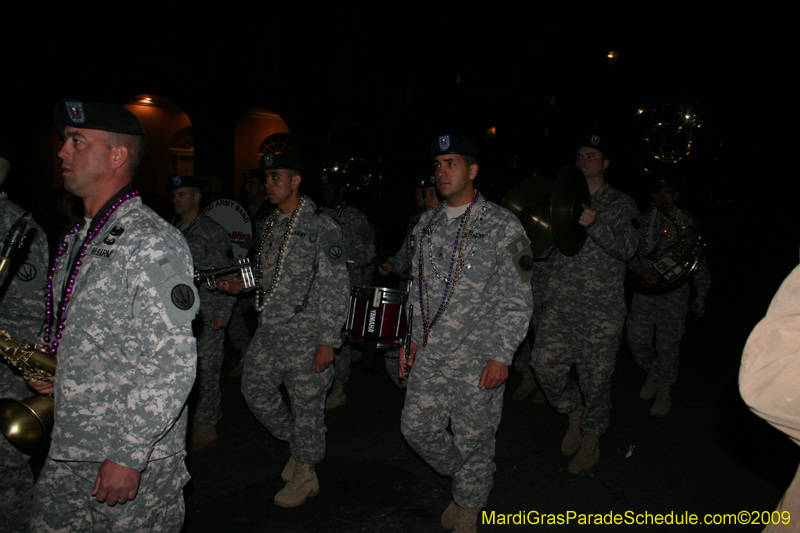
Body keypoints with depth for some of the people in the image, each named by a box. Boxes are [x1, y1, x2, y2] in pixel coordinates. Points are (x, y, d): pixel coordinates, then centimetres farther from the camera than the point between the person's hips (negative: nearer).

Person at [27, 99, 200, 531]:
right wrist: (48, 364, 4)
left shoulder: (152, 243, -20)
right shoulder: (78, 238, 10)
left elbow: (173, 362, -24)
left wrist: (129, 456, -21)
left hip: (137, 458, -8)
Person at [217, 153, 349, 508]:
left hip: (305, 335, -8)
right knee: (255, 389, 14)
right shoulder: (272, 225, 11)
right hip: (269, 330, 8)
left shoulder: (320, 227, -13)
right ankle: (298, 446, 35)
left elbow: (334, 289, -16)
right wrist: (242, 284, 6)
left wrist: (328, 341, -18)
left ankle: (306, 473, 25)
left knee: (306, 403, 4)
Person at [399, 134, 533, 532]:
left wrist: (502, 356, -15)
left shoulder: (502, 227, -10)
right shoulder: (427, 225, 8)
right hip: (430, 354, 6)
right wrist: (415, 335, 16)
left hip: (477, 360, -5)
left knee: (473, 439, 8)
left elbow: (517, 300, -10)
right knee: (416, 428, 13)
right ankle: (462, 477, 40)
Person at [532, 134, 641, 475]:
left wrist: (594, 225, -28)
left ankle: (591, 440, 27)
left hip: (602, 309, -3)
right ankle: (573, 412, 24)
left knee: (595, 377, 4)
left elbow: (626, 248, -12)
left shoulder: (621, 204, 3)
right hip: (561, 303, 3)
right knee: (545, 363, -6)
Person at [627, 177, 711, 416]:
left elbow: (699, 261, 10)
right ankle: (653, 373, 28)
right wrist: (642, 269, -15)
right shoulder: (642, 221, 8)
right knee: (637, 339, -3)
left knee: (668, 342, -1)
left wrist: (701, 295, 6)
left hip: (675, 290, -1)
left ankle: (663, 393, 17)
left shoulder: (686, 222, 7)